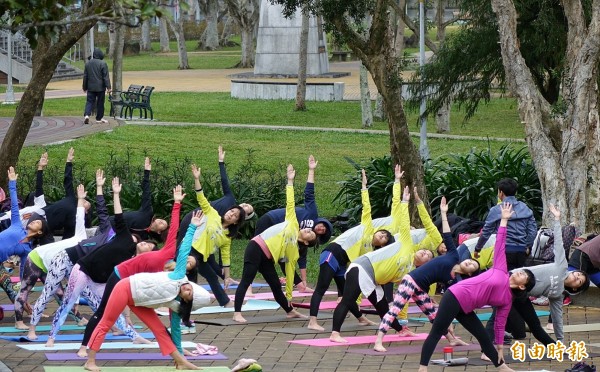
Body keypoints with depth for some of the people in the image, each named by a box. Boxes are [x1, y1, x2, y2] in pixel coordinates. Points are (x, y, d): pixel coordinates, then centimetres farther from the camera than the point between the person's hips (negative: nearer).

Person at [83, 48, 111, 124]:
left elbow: (85, 76, 12)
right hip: (100, 87, -3)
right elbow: (106, 77, -12)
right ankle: (99, 118, 11)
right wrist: (108, 87, -10)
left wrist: (85, 87, 19)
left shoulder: (88, 63, 6)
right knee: (100, 103, 6)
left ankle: (87, 115, -19)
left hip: (90, 87, 3)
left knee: (89, 101, 4)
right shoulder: (103, 64, -9)